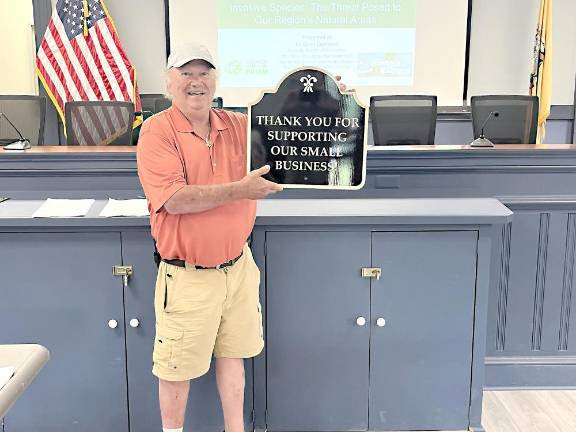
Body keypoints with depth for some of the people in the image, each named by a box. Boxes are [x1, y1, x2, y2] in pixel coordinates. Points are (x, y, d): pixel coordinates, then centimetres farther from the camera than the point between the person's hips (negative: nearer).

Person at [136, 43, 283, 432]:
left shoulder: (239, 126, 3)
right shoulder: (157, 130, -12)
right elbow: (174, 199, -22)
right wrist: (239, 190, -24)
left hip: (239, 266, 5)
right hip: (188, 277, -4)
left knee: (233, 354, 19)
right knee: (178, 367, 11)